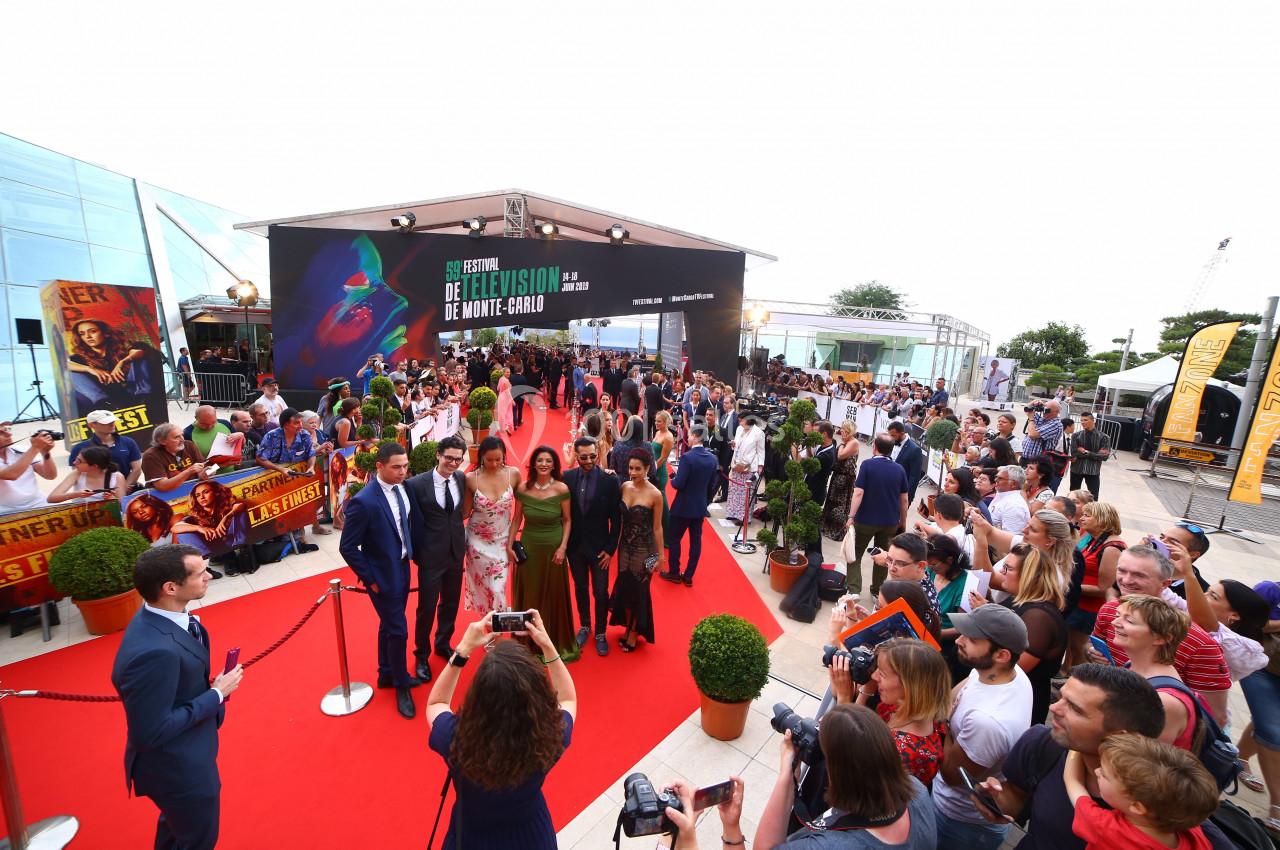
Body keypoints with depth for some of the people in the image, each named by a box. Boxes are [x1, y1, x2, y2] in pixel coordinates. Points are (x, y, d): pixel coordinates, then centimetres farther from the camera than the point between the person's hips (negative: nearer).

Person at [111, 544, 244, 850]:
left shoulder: (159, 615, -12)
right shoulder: (154, 652, -40)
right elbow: (151, 732, -30)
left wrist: (210, 687, -2)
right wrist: (216, 694, -23)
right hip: (178, 768, -8)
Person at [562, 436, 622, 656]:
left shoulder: (610, 480, -13)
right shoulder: (567, 478, -6)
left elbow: (616, 519, -8)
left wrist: (610, 549, -9)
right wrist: (564, 543, 0)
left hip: (598, 547, -2)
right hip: (575, 545, 2)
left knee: (600, 592, 8)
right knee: (580, 588, 19)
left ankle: (600, 633, 29)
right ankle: (584, 626, 39)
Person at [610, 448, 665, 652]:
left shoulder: (654, 494, -18)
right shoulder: (624, 486, -5)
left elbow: (657, 527, -10)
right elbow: (620, 517, 2)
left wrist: (660, 556, -4)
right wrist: (617, 544, 1)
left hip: (644, 550, -4)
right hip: (625, 546, 4)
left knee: (638, 590, 11)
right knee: (623, 588, 15)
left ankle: (634, 633, 33)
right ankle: (628, 627, 38)